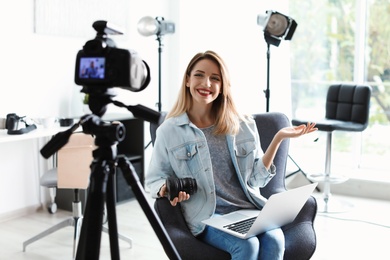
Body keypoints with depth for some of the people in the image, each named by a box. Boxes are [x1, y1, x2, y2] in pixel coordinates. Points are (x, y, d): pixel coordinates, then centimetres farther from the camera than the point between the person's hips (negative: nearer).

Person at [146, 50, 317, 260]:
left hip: (248, 209, 3)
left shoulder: (243, 126, 12)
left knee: (274, 240, -30)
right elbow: (154, 178, 12)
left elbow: (256, 178, 10)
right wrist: (167, 189, -12)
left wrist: (277, 139, 2)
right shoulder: (169, 131, 5)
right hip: (207, 216, -2)